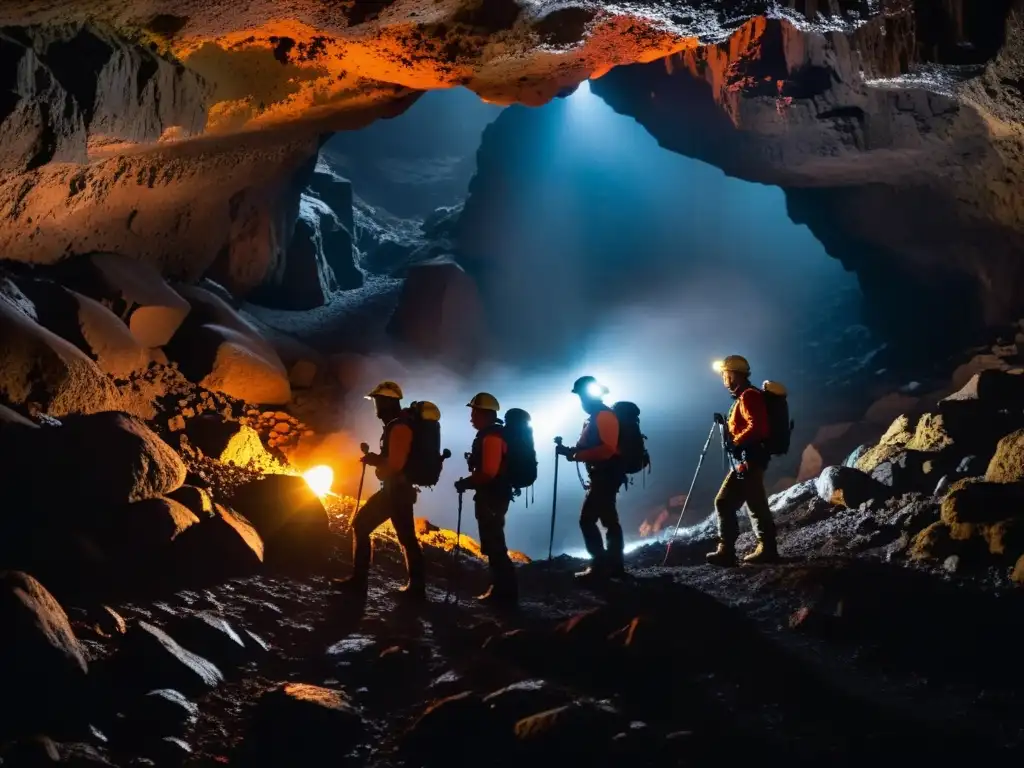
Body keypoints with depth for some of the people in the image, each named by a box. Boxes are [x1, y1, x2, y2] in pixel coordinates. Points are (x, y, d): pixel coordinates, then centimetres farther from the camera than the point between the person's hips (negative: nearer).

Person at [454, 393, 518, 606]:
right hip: (491, 495, 11)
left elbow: (488, 473, -26)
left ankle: (506, 592, -4)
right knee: (492, 544, 15)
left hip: (493, 497, -11)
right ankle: (501, 588, 21)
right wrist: (472, 460, 11)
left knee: (493, 545, -8)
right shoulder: (488, 435, 15)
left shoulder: (491, 437, -20)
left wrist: (465, 483, -15)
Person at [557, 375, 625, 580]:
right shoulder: (594, 417, 17)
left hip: (607, 474, -11)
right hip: (602, 475, 11)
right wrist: (569, 451, 3)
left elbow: (607, 449, -25)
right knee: (608, 519, 13)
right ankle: (614, 564, 19)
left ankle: (600, 565, -12)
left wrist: (576, 455, -23)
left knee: (587, 519, -13)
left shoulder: (604, 416, -15)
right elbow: (588, 447, 20)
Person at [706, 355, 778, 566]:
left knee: (755, 504, -9)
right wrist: (725, 423, 13)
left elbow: (756, 427, -22)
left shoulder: (749, 396, -11)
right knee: (724, 502, 6)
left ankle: (767, 548, -6)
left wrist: (735, 442, -16)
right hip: (744, 460, 11)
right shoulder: (744, 397, 22)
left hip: (749, 459, -11)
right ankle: (726, 550, 3)